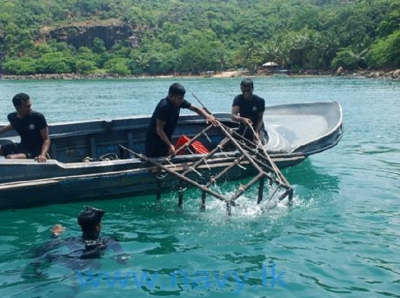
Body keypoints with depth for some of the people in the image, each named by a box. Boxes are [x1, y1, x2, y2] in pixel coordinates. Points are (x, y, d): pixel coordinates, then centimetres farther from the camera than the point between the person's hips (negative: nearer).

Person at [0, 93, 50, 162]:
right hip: (21, 146, 7)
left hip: (35, 151, -7)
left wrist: (43, 155, -34)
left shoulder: (38, 117, -17)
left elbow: (46, 139, -16)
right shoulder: (12, 117, -1)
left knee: (10, 158, -33)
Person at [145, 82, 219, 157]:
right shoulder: (164, 107, -28)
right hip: (154, 140, -8)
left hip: (165, 138, 8)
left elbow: (195, 108, 1)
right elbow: (159, 129, -28)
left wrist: (208, 116, -17)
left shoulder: (179, 102, -5)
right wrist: (170, 145, -31)